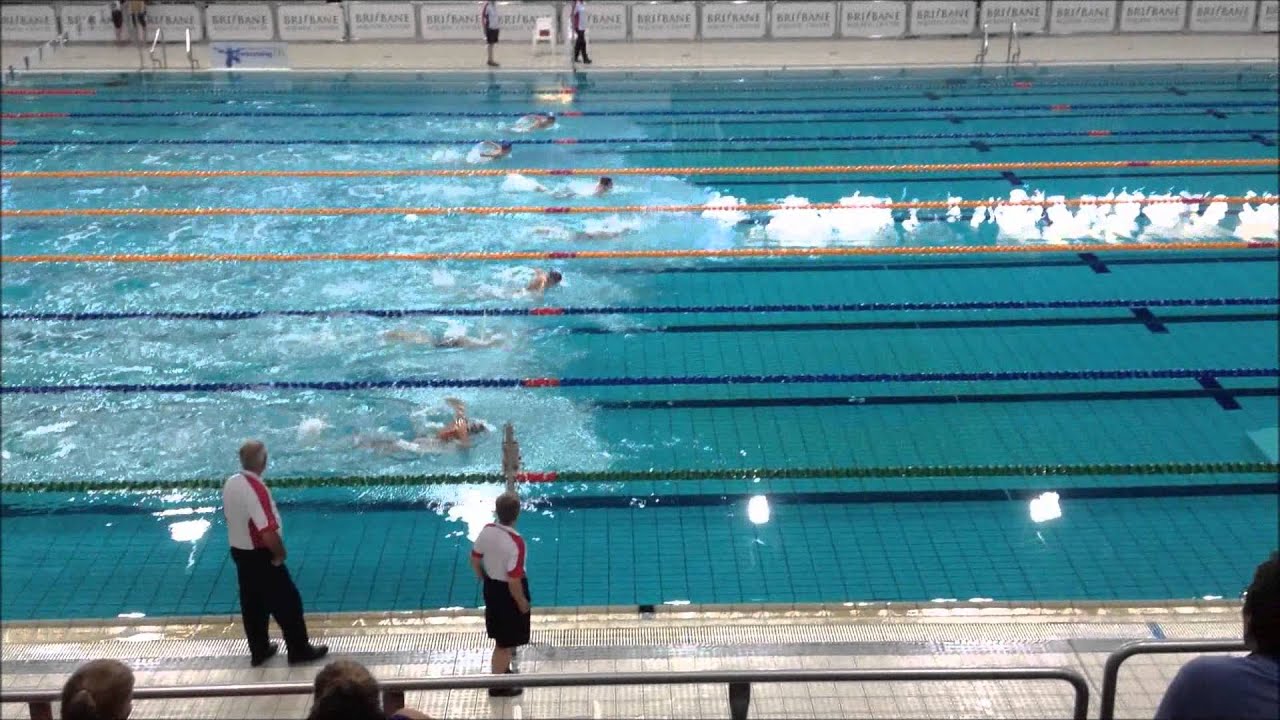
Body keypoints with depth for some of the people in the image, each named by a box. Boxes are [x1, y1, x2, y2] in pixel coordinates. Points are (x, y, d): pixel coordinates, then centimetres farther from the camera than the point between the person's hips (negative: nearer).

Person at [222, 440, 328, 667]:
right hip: (260, 556, -8)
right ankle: (300, 650, 17)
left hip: (239, 552, 8)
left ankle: (259, 650, 31)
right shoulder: (256, 489, -29)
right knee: (287, 602, 6)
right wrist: (280, 553, -14)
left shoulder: (230, 483, -2)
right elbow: (269, 533, -32)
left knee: (251, 603, 20)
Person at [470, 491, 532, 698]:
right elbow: (513, 580, -28)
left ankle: (501, 670, 46)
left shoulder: (487, 530, -10)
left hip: (492, 586, 7)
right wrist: (522, 602, -13)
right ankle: (497, 685, 21)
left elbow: (475, 559, 3)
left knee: (501, 634, 27)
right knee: (506, 641, 9)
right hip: (508, 591, -7)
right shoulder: (515, 541, -31)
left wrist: (483, 579, 20)